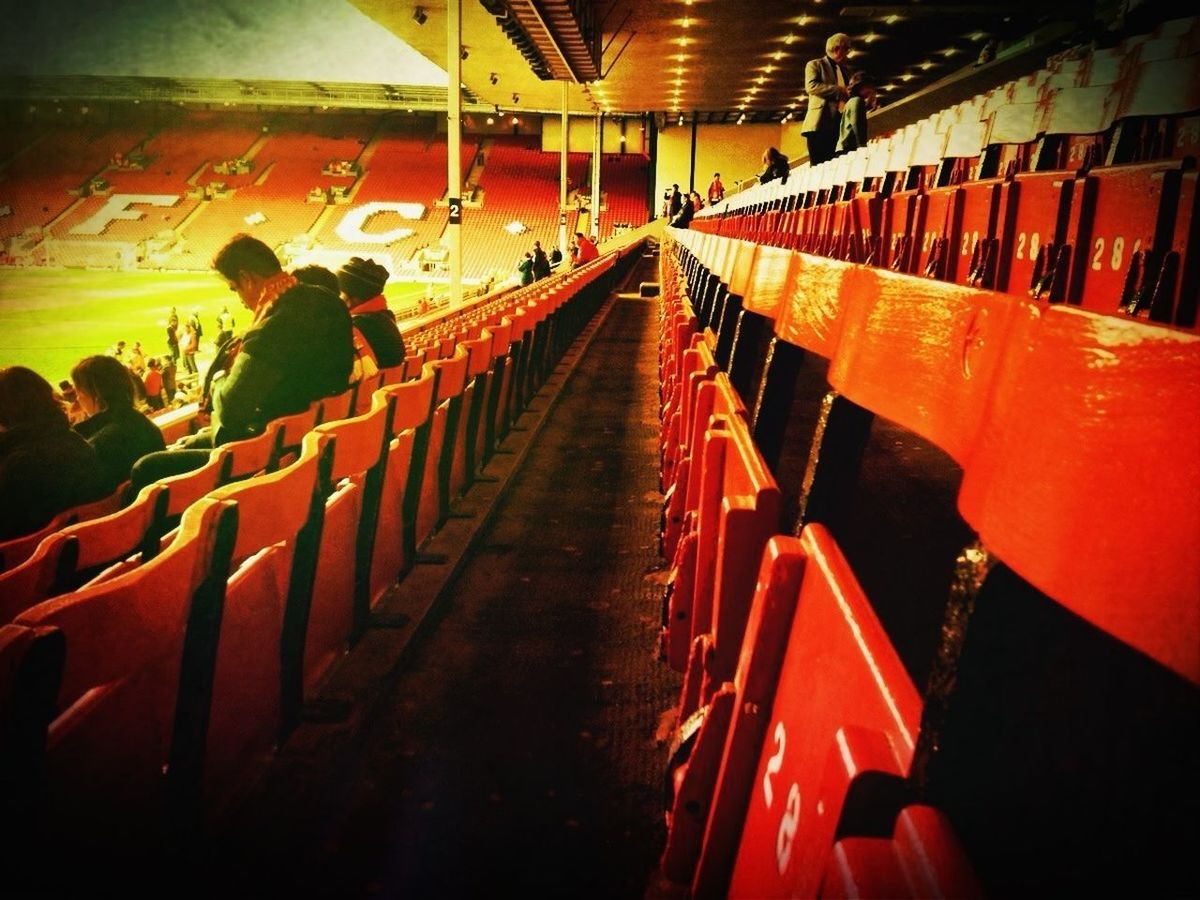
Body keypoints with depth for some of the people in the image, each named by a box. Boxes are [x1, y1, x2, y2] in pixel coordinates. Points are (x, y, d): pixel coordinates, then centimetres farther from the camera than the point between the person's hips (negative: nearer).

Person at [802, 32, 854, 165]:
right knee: (818, 166, -12)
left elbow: (848, 93, 29)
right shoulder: (815, 65, 8)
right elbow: (811, 86, -10)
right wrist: (839, 90, -14)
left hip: (840, 125, 6)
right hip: (820, 124, -5)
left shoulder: (845, 70, 27)